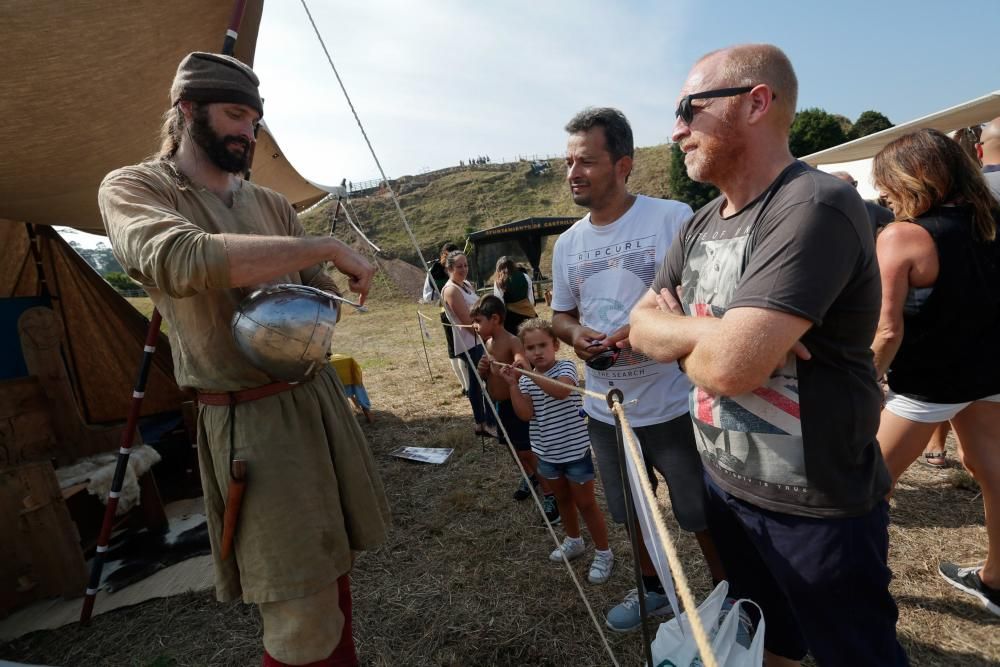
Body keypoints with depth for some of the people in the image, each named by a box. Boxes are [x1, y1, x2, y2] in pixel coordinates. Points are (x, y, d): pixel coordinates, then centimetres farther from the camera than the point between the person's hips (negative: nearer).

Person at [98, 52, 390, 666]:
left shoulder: (272, 204, 14)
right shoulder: (133, 188, -1)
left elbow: (324, 294, 18)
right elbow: (182, 260, -25)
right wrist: (328, 246, -20)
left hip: (321, 398, 5)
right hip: (250, 421, -5)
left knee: (334, 570, 15)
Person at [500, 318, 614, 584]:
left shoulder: (566, 367, -15)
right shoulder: (526, 379, 0)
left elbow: (561, 391, -37)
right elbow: (526, 414, -12)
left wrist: (530, 374, -42)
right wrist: (513, 384, -21)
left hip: (575, 449, -5)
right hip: (546, 452, 6)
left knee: (585, 502, 6)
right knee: (562, 498, 23)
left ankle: (603, 553, 24)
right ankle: (573, 541, 45)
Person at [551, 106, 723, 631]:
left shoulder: (672, 218, -13)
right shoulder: (567, 243, 5)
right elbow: (560, 313, 13)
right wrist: (574, 333, -10)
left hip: (673, 404, -5)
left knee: (703, 514, 14)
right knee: (634, 509, 23)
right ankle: (653, 589, 49)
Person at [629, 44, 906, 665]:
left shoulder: (816, 207, -24)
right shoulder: (702, 223, 3)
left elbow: (728, 366, -33)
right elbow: (641, 326, 1)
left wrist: (678, 329, -11)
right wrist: (710, 331, -19)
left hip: (818, 508, -7)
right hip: (727, 485, 7)